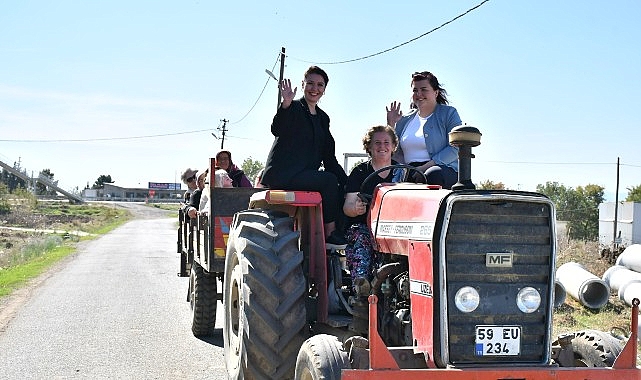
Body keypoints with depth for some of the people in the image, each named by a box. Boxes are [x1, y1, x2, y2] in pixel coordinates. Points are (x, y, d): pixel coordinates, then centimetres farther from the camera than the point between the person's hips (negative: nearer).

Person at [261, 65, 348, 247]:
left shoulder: (323, 118, 19)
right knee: (329, 180, -25)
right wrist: (286, 104, -36)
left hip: (306, 174, 7)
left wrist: (347, 180, 5)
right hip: (281, 174, -7)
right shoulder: (293, 108, -1)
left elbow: (328, 157, 16)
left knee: (342, 187, -13)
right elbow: (277, 130, -22)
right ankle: (330, 233, -21)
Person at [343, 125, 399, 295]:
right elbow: (347, 206, -3)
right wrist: (356, 209, -29)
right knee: (359, 238, -35)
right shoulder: (360, 172, 8)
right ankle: (360, 280, -54)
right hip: (362, 225, -1)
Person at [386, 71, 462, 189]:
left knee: (432, 176, -40)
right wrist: (391, 125, 8)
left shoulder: (449, 113, 8)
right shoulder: (405, 120, 22)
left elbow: (455, 149, -6)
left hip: (443, 169, -3)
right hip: (409, 172, 4)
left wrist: (426, 167, -16)